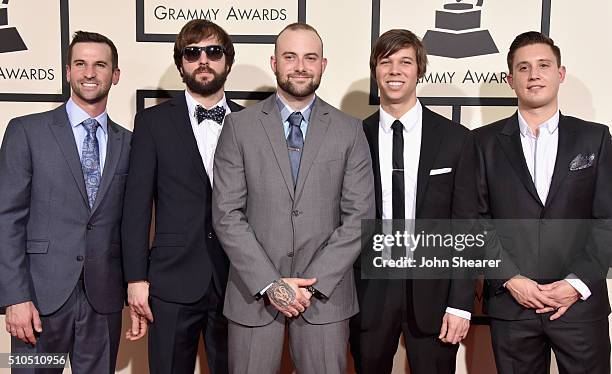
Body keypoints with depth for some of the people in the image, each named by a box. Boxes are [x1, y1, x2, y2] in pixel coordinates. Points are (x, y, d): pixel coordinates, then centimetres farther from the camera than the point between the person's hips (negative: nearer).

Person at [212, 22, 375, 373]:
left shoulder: (350, 130, 3)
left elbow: (359, 216, -1)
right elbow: (227, 214, -4)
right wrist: (269, 283, -11)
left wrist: (315, 282, -10)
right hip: (253, 292, 0)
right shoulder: (240, 126, 1)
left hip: (325, 293, 1)